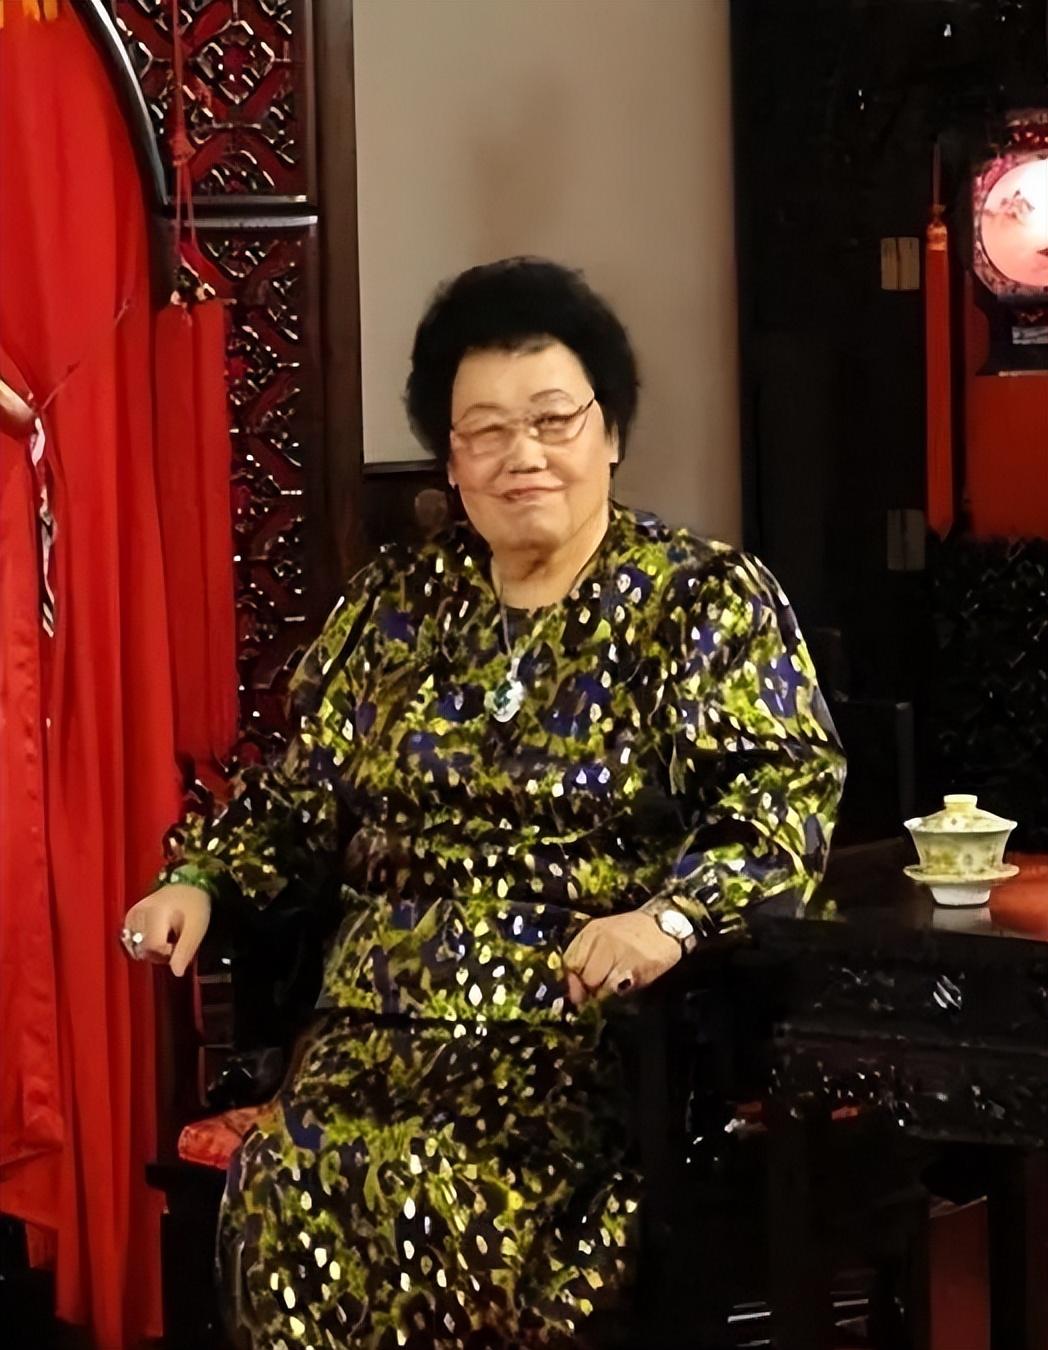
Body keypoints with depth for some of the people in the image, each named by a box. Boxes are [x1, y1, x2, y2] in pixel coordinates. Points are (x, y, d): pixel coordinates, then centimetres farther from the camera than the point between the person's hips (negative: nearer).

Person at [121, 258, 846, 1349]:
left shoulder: (710, 599, 2)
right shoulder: (395, 602, 16)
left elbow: (787, 792, -9)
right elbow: (304, 795, 23)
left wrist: (672, 914, -26)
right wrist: (200, 880, 7)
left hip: (597, 1024, -4)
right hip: (387, 1020, 4)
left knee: (433, 1192, -29)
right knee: (289, 1183, -24)